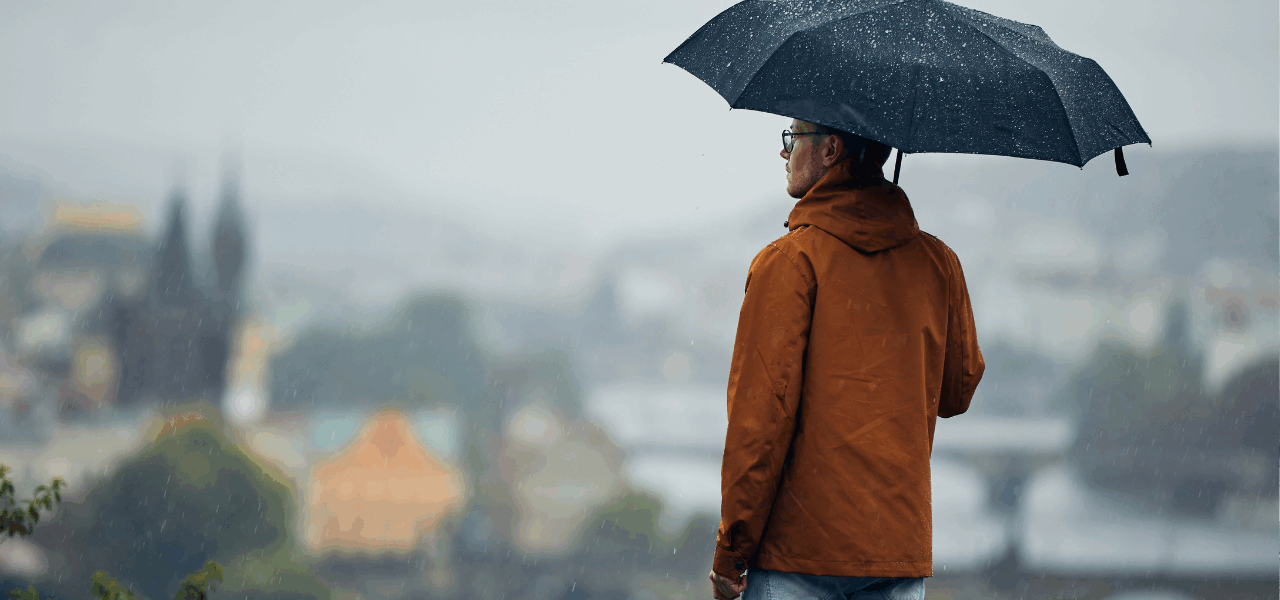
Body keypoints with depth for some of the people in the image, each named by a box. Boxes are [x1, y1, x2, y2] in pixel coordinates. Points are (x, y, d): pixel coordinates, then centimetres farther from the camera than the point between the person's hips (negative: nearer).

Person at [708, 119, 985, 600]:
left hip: (799, 554, -5)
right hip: (903, 549, 5)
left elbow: (762, 411, -12)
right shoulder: (937, 262, 7)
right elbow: (957, 393, 16)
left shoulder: (788, 260, -9)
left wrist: (730, 554, -8)